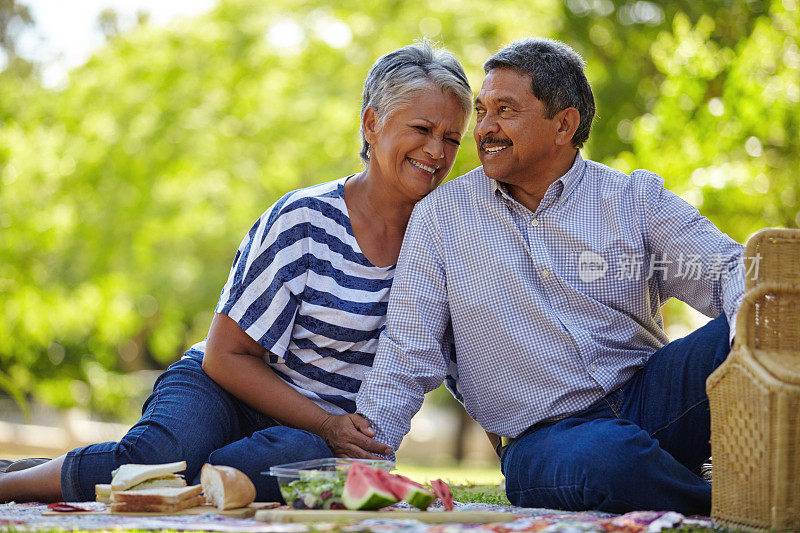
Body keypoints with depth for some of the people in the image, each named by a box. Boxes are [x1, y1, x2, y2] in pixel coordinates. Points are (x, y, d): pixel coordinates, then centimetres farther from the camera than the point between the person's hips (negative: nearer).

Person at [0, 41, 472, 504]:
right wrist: (325, 424, -16)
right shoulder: (304, 221, -11)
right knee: (152, 458, -39)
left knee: (307, 456, -38)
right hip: (225, 389, -3)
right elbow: (225, 356, -9)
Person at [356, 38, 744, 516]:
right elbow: (408, 351, 6)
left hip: (650, 395, 1)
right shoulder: (441, 214, 7)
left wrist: (748, 319, -28)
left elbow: (729, 270, -3)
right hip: (544, 436, -1)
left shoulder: (636, 199, 7)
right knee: (608, 458, -37)